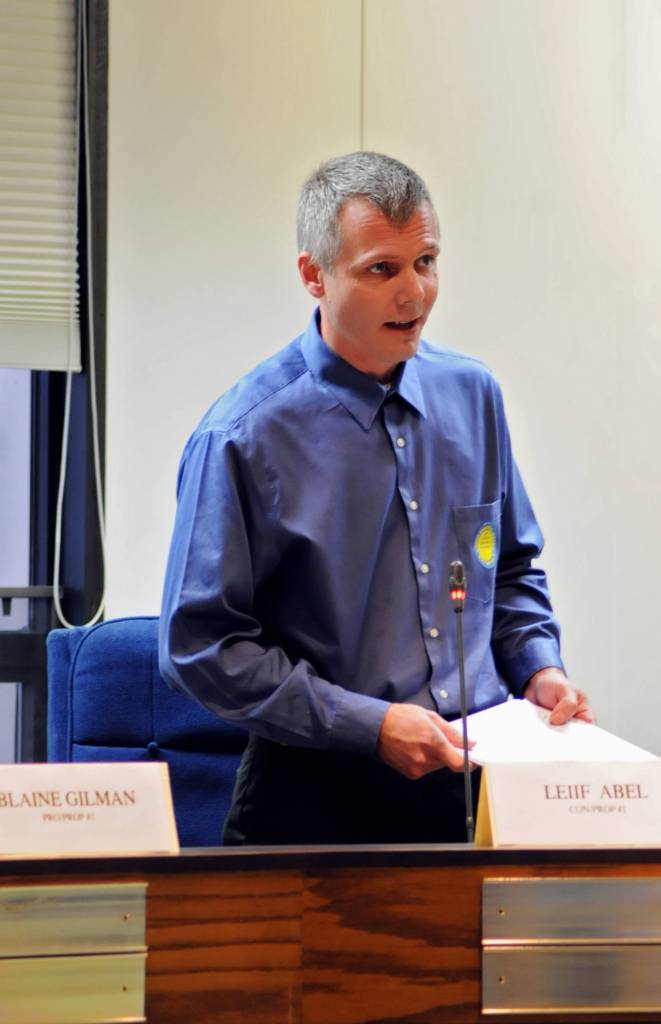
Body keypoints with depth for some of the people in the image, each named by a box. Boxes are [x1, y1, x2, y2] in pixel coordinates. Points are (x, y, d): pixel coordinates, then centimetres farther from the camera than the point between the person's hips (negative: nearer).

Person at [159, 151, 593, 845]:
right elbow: (200, 647, -10)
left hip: (476, 782, 4)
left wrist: (538, 668, 3)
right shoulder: (244, 438, -9)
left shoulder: (471, 394, 9)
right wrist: (371, 725, -15)